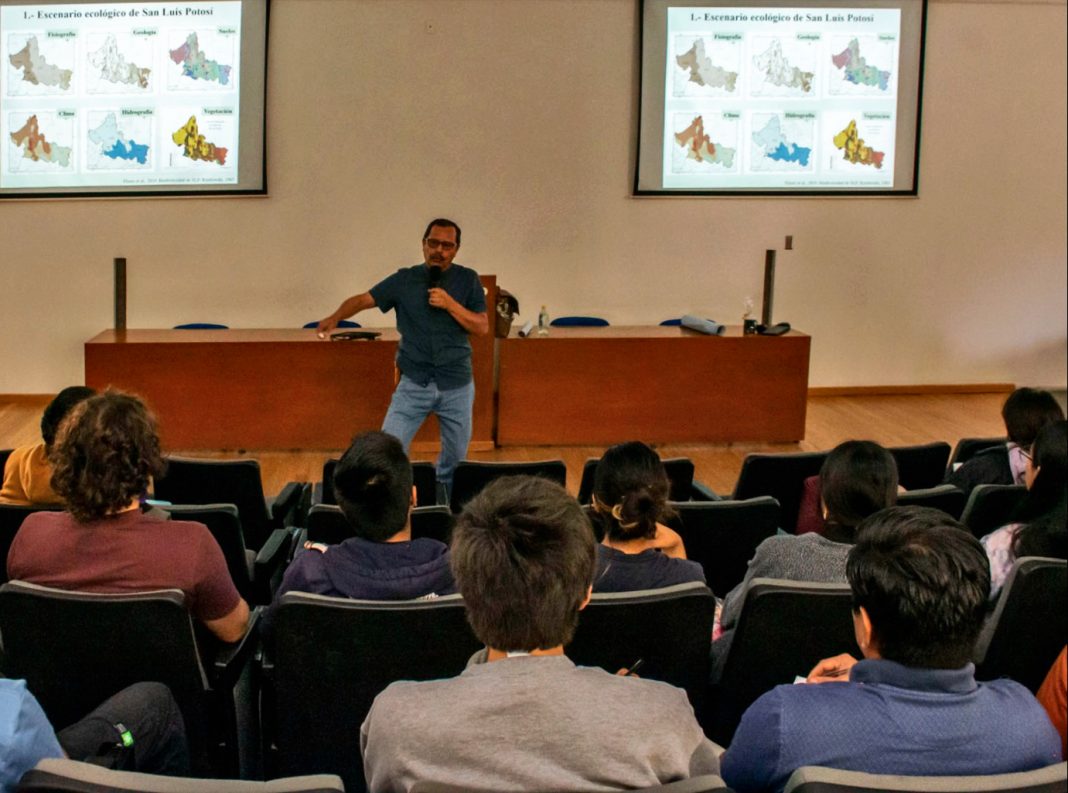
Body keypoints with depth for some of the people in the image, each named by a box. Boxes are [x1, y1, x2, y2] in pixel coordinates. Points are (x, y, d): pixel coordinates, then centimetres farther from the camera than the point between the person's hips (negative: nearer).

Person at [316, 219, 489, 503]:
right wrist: (335, 317, -26)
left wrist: (450, 304, -18)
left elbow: (482, 327, -5)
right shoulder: (404, 280, -1)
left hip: (457, 386, 1)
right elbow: (363, 299, -7)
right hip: (414, 384, -1)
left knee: (456, 457, 13)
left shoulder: (468, 280, 0)